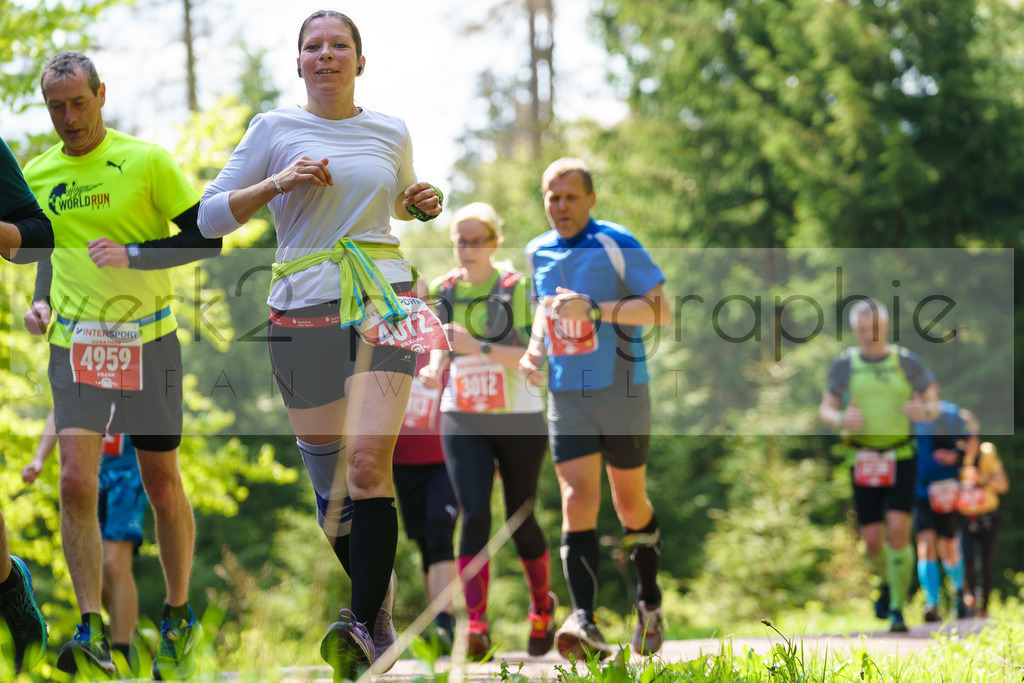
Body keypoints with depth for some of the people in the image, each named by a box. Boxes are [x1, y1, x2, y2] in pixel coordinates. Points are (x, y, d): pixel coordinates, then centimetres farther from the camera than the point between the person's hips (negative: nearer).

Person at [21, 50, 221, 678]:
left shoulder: (146, 161, -7)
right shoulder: (37, 174, 7)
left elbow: (208, 239, -8)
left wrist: (131, 254, -19)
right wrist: (39, 301, 5)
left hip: (148, 340, -3)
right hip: (74, 345, 3)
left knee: (162, 484, 5)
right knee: (76, 483, -11)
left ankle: (179, 618, 22)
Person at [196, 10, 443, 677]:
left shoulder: (392, 133, 12)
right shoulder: (274, 129, 6)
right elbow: (210, 216, 4)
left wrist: (424, 204, 7)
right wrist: (278, 183, -11)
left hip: (385, 301, 0)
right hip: (303, 311, 1)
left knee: (367, 464, -17)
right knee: (328, 478, 3)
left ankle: (366, 629, -21)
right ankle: (374, 587, 27)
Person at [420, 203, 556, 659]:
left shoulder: (517, 289, -7)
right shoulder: (443, 292, 5)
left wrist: (478, 347, -25)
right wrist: (434, 371, -5)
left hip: (519, 420, -2)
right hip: (462, 422, 2)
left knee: (521, 520, 5)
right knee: (474, 515, -15)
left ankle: (542, 607, 32)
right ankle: (476, 627, -19)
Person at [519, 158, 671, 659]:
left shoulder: (617, 244, -7)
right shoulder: (537, 252, 9)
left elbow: (661, 310, -11)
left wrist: (596, 309, -22)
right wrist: (534, 348, 7)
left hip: (622, 392, -3)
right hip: (566, 395, 3)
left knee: (630, 505, 8)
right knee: (577, 500, -12)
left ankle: (649, 601, 32)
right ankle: (584, 622, -22)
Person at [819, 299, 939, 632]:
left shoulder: (907, 361, 0)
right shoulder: (844, 364, 3)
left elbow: (934, 403, 7)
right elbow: (825, 410, 6)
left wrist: (925, 411, -18)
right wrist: (841, 419, -18)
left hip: (901, 458, -1)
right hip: (863, 462, 1)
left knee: (898, 530, -16)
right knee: (872, 539, 0)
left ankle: (897, 610, -8)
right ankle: (888, 582, 34)